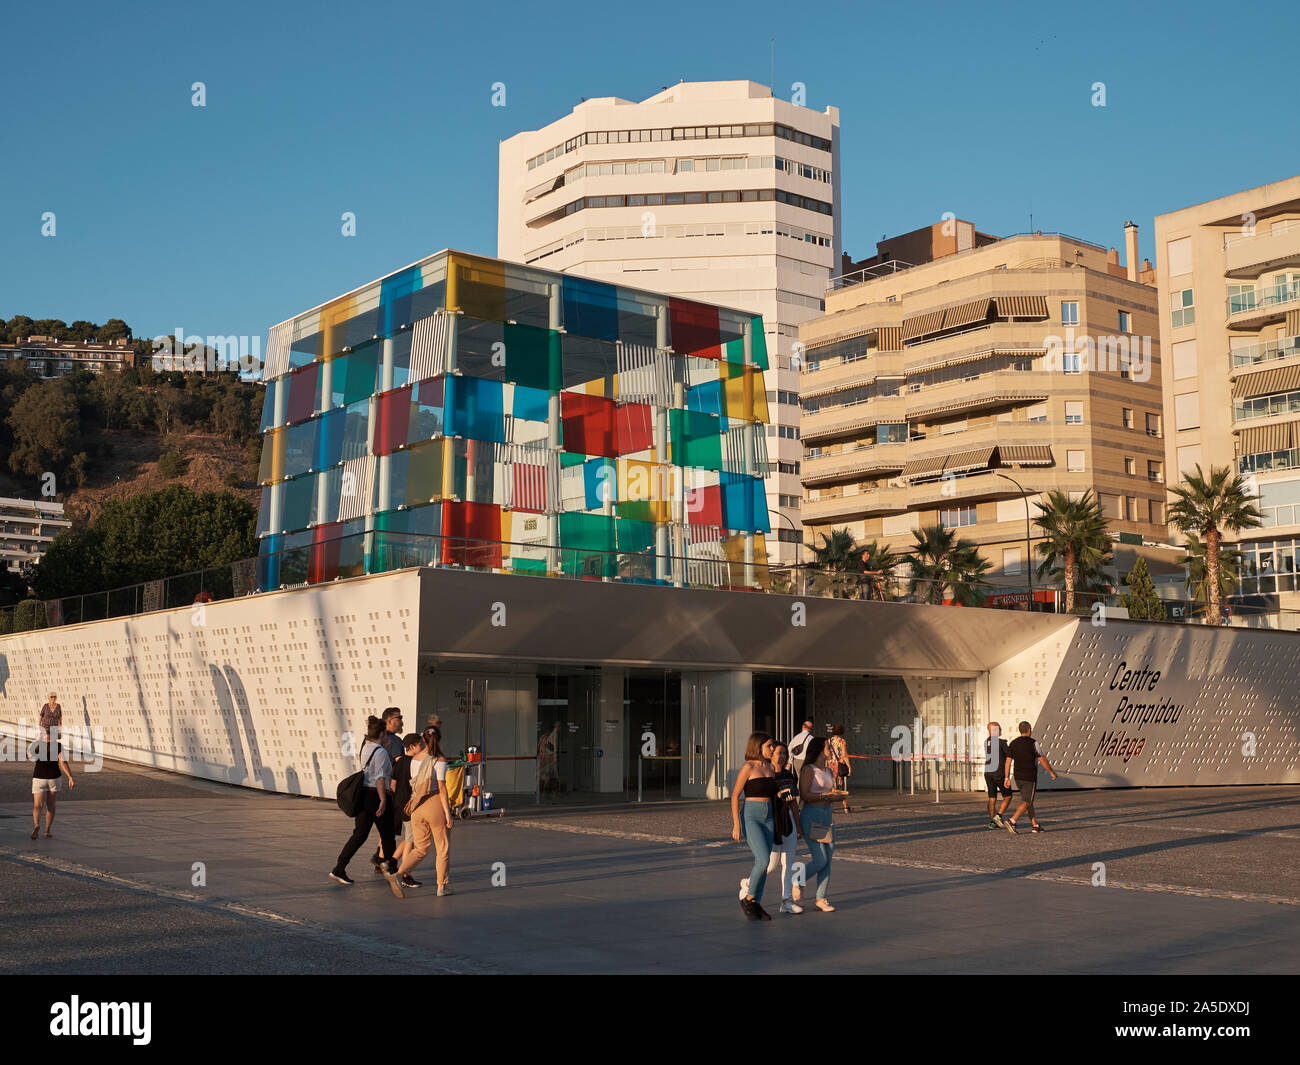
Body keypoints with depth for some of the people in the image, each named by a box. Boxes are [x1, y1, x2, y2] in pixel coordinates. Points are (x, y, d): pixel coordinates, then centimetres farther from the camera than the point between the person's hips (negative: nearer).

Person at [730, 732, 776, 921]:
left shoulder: (771, 768, 11)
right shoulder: (748, 767, -9)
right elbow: (735, 796, -9)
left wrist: (777, 823, 17)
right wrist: (736, 824, -13)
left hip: (768, 818, 7)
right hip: (751, 816, -7)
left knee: (762, 863, 6)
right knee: (763, 860, -16)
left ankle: (756, 904, 14)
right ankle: (747, 898, 1)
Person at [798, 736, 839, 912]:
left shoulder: (827, 771, 15)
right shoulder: (808, 770, -9)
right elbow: (804, 795, -16)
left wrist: (835, 796, 2)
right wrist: (826, 796, -20)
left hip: (827, 817, 8)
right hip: (811, 817, -8)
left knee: (828, 860, 4)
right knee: (820, 860, -10)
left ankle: (821, 899, 10)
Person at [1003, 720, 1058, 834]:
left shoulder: (1013, 743, 4)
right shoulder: (1033, 743, -11)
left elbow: (1008, 761, 2)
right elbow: (1042, 760, -9)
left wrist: (1007, 778, 5)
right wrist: (1052, 772, 3)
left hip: (1018, 777, 6)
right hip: (1030, 778, -6)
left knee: (1028, 801, 17)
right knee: (1026, 803, -5)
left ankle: (1035, 825, 19)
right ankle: (1012, 822, -22)